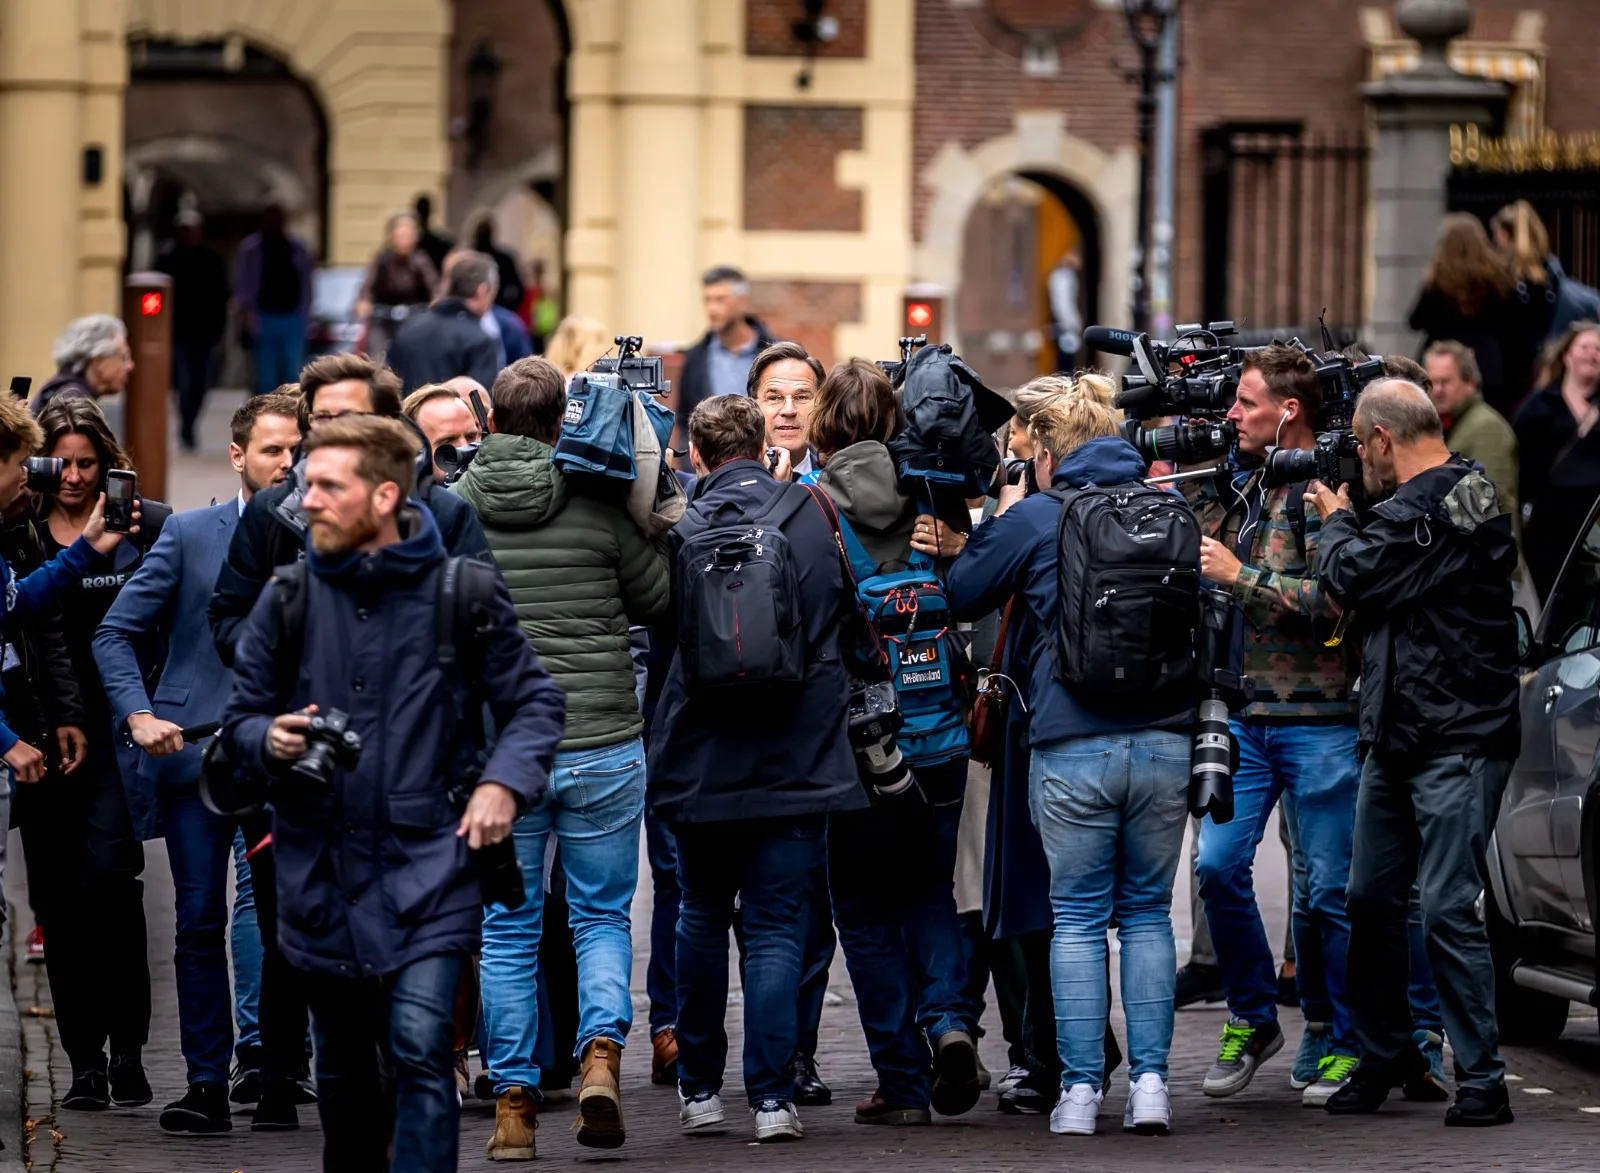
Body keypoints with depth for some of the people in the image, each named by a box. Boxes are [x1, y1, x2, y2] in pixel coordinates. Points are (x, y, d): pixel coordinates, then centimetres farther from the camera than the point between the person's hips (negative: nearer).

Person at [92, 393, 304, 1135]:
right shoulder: (189, 535, 5)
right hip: (194, 752, 0)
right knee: (200, 920, -2)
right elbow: (115, 634, 5)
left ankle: (280, 1085, 8)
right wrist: (138, 714, -7)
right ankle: (207, 1086, 1)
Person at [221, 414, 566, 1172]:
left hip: (426, 863, -3)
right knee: (342, 1067, 16)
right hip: (320, 872, 3)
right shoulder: (289, 599, 2)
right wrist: (270, 741, -13)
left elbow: (533, 702, 5)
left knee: (421, 1051, -16)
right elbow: (240, 716, 10)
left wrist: (505, 781, -12)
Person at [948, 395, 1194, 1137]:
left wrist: (999, 517, 18)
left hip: (1072, 748, -3)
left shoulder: (1034, 518, -1)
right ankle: (1149, 1081, 3)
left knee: (1078, 918, 5)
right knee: (1149, 913, 11)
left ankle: (1080, 1088, 0)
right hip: (1164, 742, 3)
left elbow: (962, 597, 9)